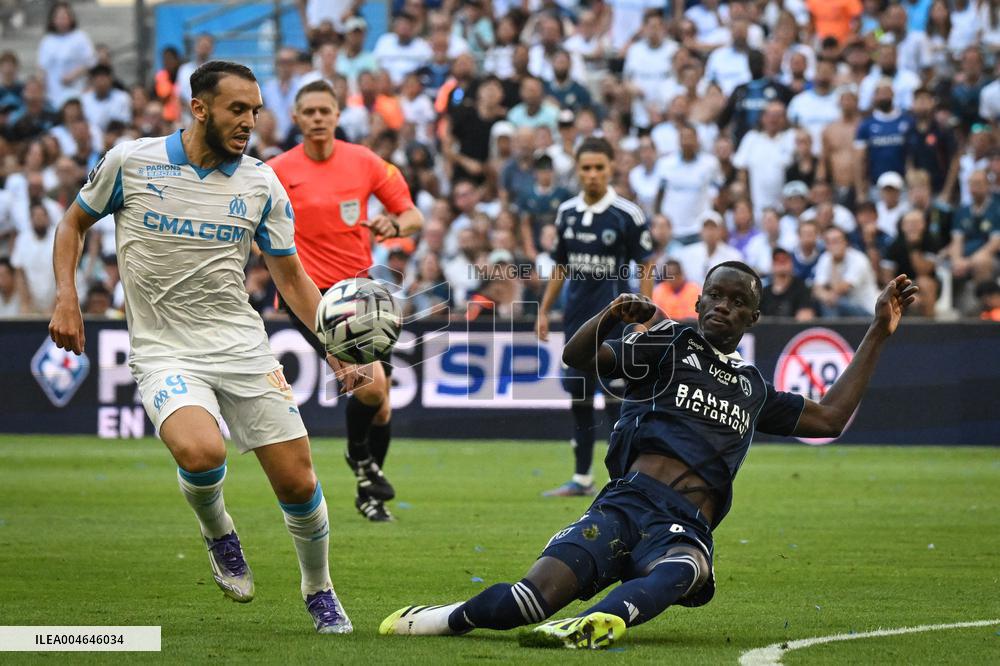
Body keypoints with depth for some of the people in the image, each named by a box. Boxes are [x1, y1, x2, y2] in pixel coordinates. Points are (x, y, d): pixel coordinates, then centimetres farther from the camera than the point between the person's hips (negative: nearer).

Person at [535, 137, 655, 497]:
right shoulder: (567, 212, 7)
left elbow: (645, 268, -4)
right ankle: (582, 478, 17)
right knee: (579, 398, 9)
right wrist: (544, 311, 13)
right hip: (576, 317, 5)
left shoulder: (627, 214, -7)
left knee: (614, 397, -9)